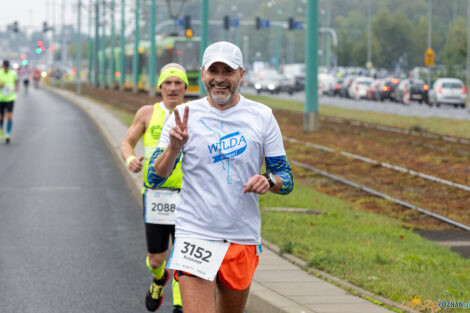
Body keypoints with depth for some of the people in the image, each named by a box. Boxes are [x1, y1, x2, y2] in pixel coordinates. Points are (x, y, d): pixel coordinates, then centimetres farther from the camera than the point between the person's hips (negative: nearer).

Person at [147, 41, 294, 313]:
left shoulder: (262, 116, 3)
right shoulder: (184, 115, 0)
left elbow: (287, 179, 5)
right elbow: (155, 179, -2)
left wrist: (269, 181, -17)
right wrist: (174, 146, -20)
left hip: (244, 237, 2)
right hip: (195, 235, -2)